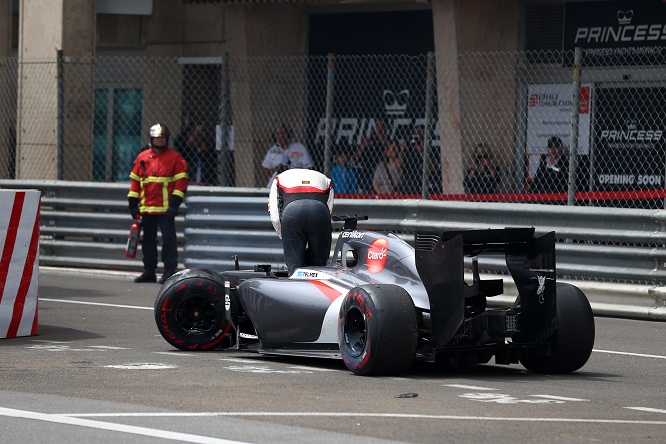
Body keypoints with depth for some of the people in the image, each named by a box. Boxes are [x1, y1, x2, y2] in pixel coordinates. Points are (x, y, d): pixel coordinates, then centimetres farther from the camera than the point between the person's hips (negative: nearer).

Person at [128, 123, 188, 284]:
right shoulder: (142, 157, 11)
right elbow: (134, 180, 15)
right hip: (147, 208, 4)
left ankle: (170, 271, -4)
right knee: (148, 240, 10)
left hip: (166, 209, -4)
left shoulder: (175, 157, 0)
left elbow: (181, 180, -3)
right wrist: (133, 203, 10)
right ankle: (149, 272, 18)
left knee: (169, 239, -6)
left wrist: (175, 203, -11)